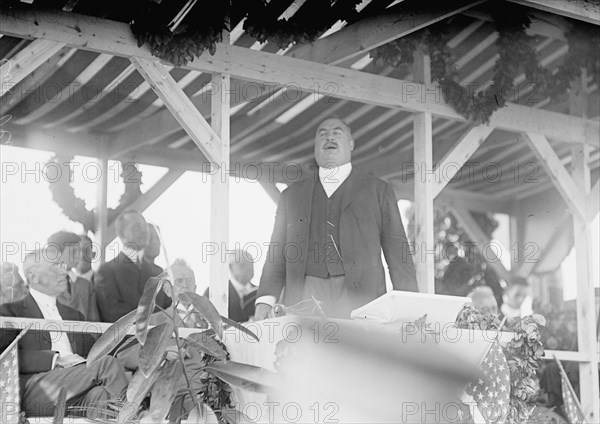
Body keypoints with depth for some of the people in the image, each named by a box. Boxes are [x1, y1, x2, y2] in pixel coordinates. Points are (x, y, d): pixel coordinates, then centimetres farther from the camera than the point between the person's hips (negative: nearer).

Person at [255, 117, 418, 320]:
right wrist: (266, 300, 3)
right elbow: (278, 254, 18)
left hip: (359, 297, -1)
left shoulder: (377, 190, 15)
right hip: (303, 301, 2)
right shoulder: (291, 195, 21)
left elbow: (397, 250, 9)